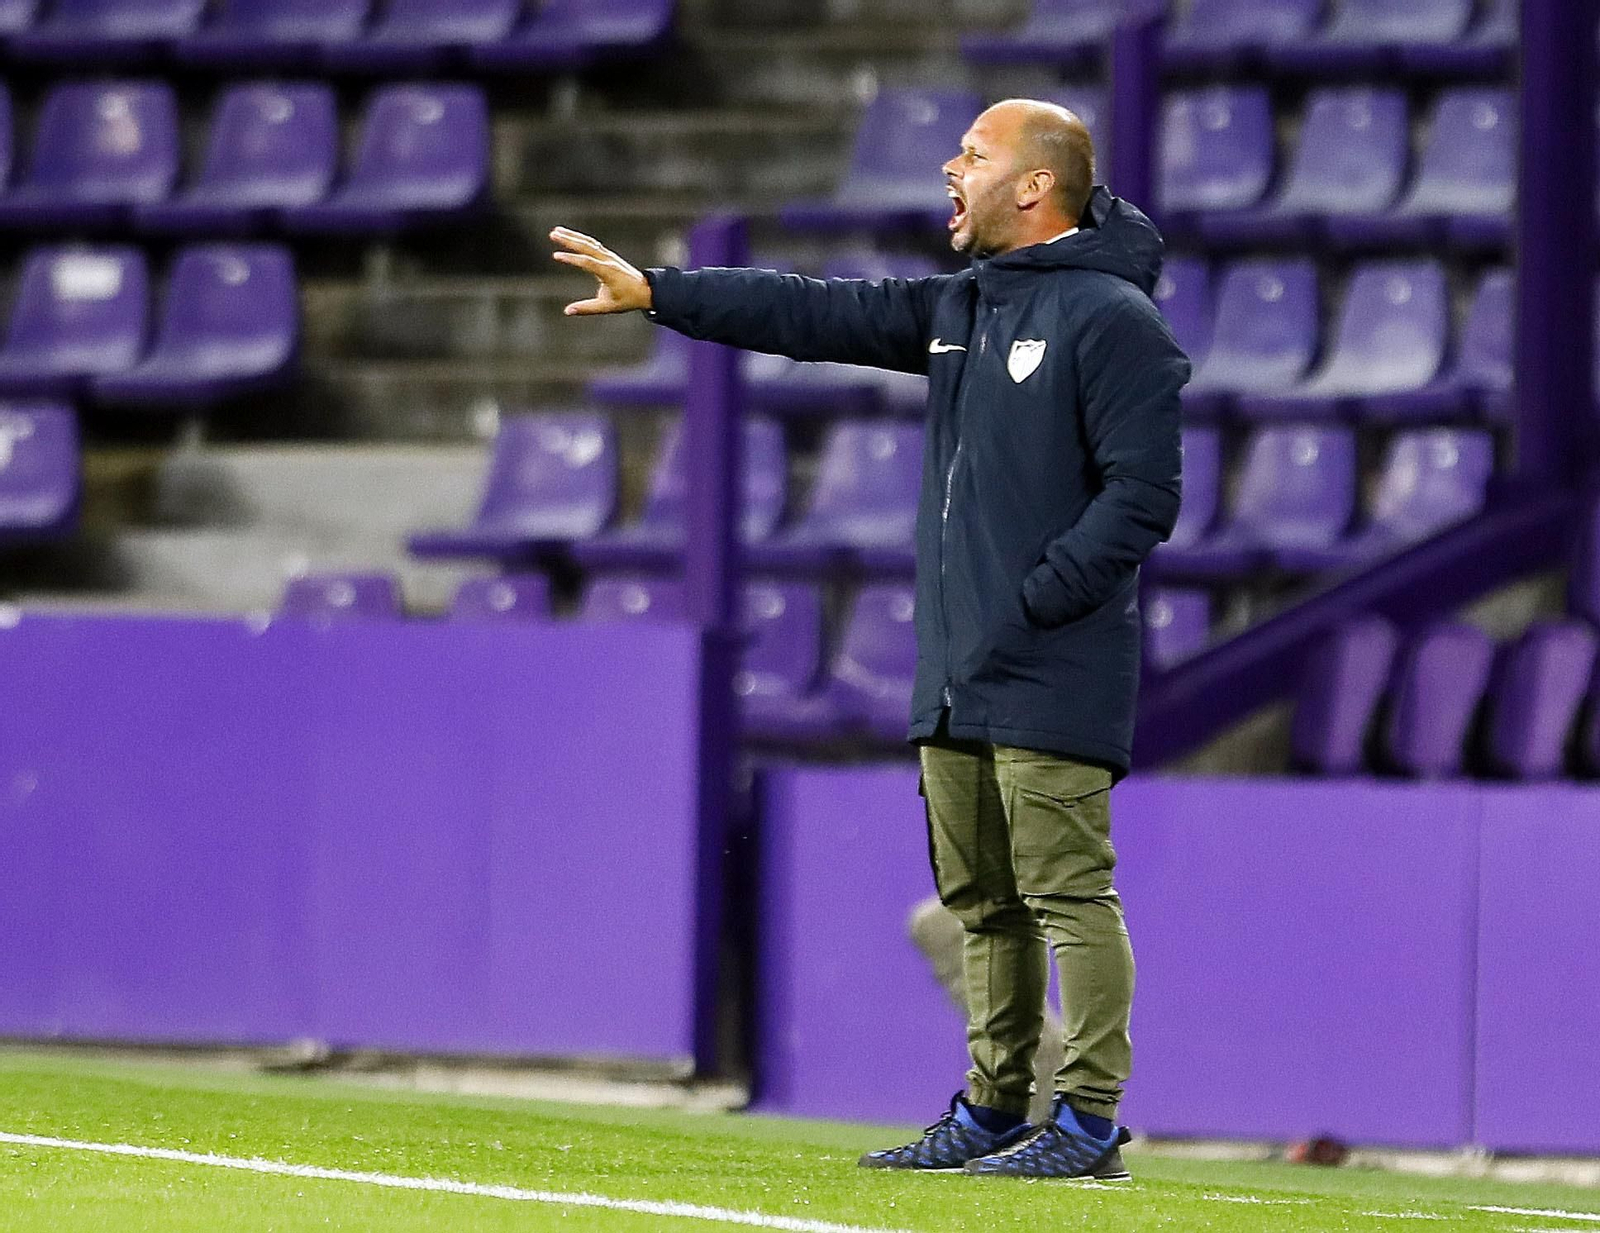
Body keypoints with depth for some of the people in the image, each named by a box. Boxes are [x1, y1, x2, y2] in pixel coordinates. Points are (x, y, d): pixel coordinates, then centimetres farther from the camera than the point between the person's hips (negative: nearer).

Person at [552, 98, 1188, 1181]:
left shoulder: (1111, 318, -9)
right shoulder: (957, 308, 17)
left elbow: (1143, 492, -14)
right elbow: (814, 314, 18)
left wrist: (1036, 600, -17)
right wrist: (654, 292, 14)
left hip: (1052, 681, -9)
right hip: (957, 678, 9)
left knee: (1068, 894, -8)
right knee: (982, 901, 11)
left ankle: (1089, 1123, -6)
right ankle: (994, 1111, 18)